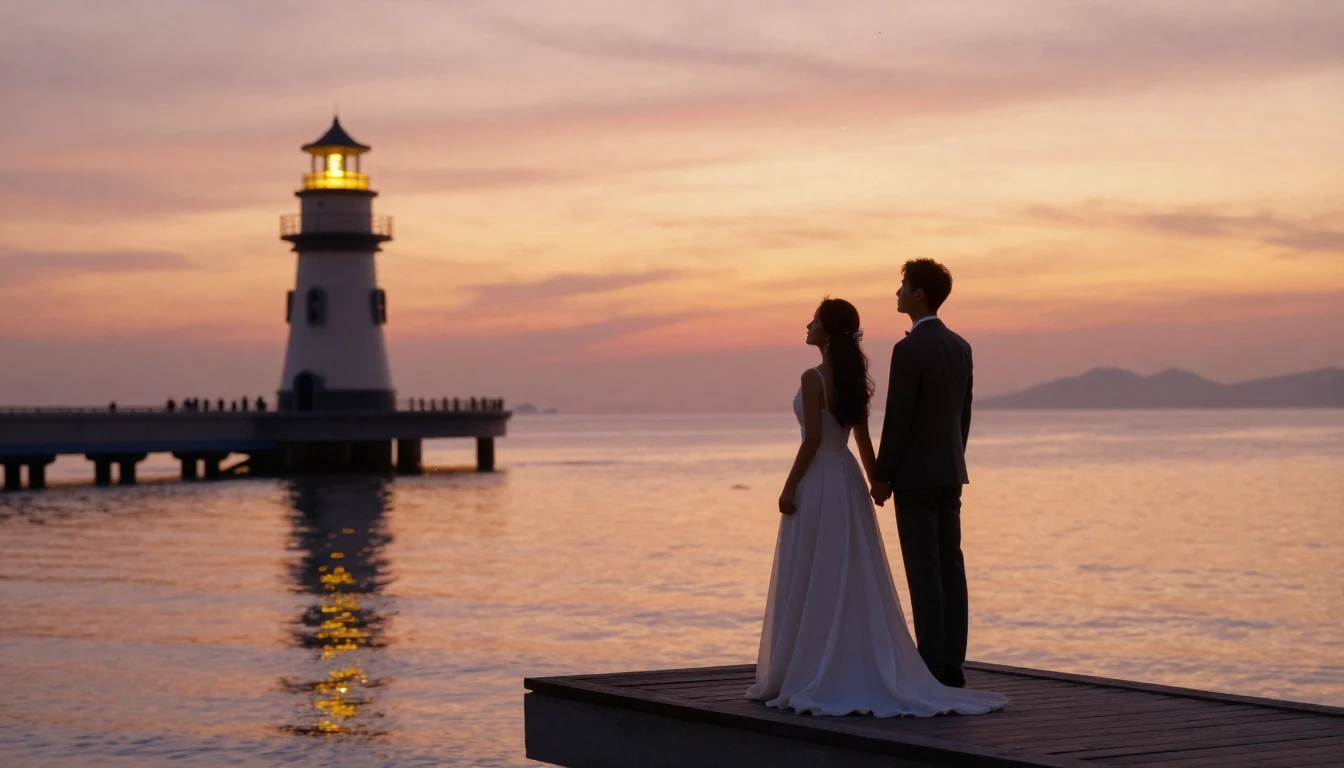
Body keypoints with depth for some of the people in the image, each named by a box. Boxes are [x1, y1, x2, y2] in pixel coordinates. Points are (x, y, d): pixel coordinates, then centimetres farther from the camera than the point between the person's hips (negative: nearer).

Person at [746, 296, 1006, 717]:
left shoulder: (813, 378, -15)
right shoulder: (854, 379, 9)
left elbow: (813, 438, -19)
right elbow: (863, 438, 13)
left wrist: (789, 488, -15)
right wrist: (877, 482, 20)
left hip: (817, 483, -8)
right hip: (847, 480, 8)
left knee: (811, 584, -1)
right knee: (854, 582, 10)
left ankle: (808, 676, 3)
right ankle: (859, 671, 11)